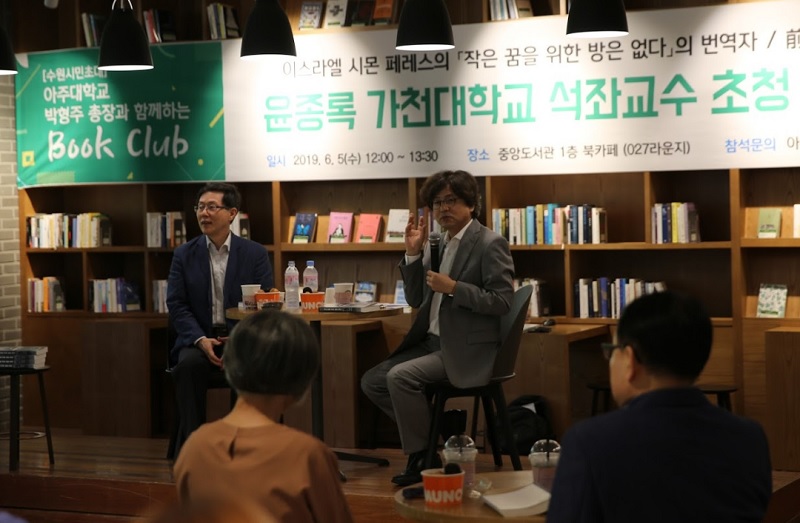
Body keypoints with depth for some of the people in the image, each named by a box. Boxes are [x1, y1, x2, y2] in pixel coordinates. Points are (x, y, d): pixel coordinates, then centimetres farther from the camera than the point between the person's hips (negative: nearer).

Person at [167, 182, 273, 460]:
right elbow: (177, 305, 1)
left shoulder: (255, 254, 5)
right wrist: (201, 340, -16)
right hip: (198, 339, 1)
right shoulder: (184, 255, 8)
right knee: (189, 364, -33)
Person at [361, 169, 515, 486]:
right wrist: (413, 253, 3)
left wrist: (454, 288, -21)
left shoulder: (491, 244, -9)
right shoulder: (437, 244, 13)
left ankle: (421, 456, -10)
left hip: (467, 349, -8)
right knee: (372, 382, 0)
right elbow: (416, 299, 14)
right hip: (431, 341, 8)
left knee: (400, 376, -26)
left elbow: (502, 301, -15)